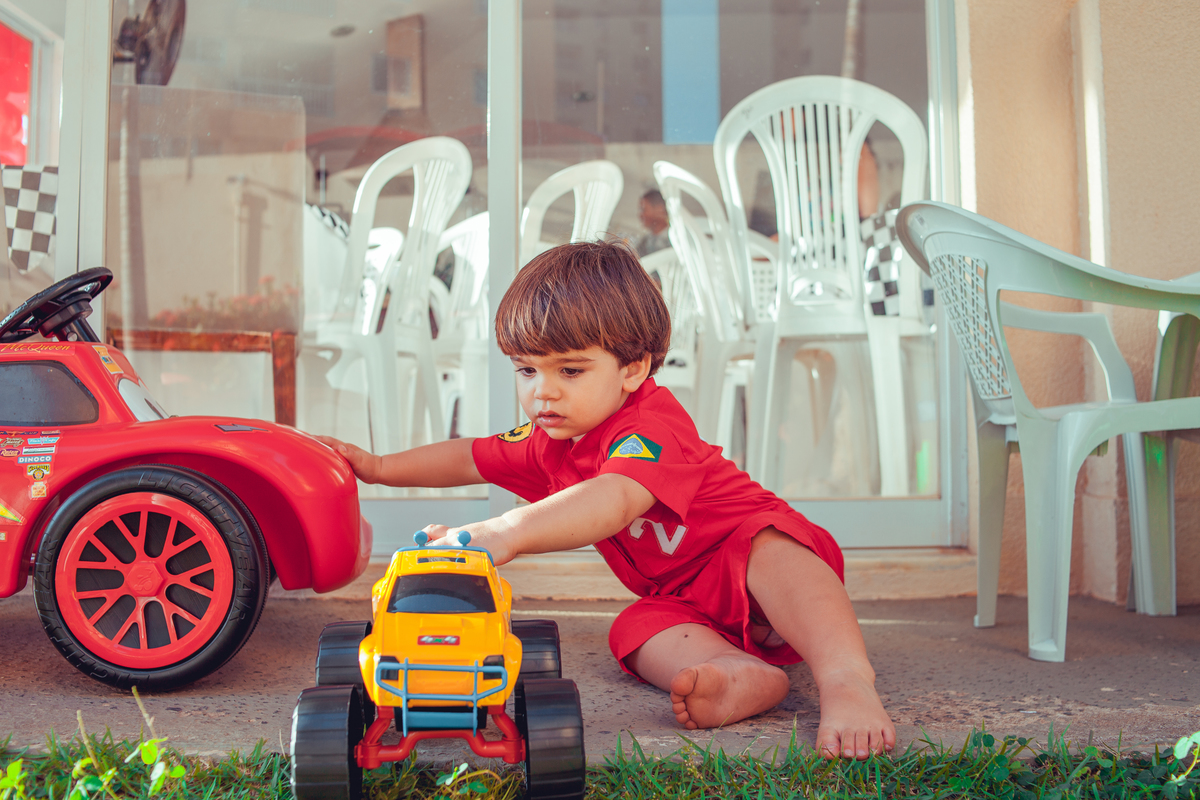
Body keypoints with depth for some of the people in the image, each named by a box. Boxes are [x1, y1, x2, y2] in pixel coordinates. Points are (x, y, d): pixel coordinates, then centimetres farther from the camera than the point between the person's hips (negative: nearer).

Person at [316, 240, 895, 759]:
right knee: (634, 631, -22)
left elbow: (615, 501, -49)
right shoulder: (550, 443, 3)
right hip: (684, 601, 8)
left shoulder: (650, 426, -28)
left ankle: (848, 681, -57)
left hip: (753, 546, -8)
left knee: (769, 550, -41)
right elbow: (473, 458, 19)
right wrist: (378, 467, 16)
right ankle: (745, 675, -43)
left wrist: (505, 533, -62)